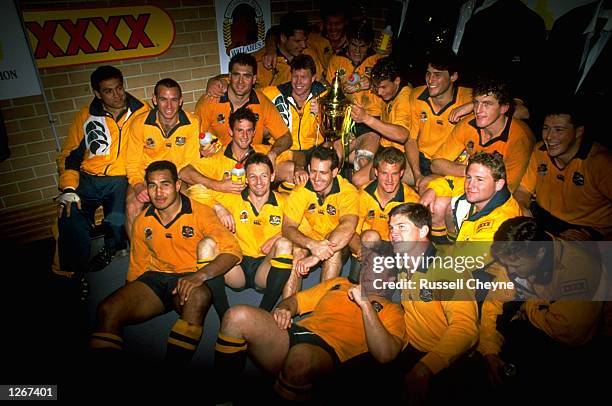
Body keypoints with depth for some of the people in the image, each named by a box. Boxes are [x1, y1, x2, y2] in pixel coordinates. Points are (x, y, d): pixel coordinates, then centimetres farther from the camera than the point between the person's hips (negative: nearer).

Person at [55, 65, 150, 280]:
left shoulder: (142, 113, 5)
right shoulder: (85, 116, 10)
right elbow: (68, 155, 11)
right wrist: (68, 188, -5)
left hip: (123, 180, -2)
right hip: (88, 179, 2)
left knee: (117, 220, -29)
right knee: (69, 216, -25)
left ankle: (111, 250, 7)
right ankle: (75, 273, -7)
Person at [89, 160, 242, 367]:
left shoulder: (200, 213, -5)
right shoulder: (142, 221, 12)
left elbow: (233, 250, -16)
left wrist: (200, 275, -31)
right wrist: (129, 295, 8)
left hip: (189, 280, -4)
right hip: (154, 279, 4)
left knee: (198, 297, -39)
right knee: (108, 309, -22)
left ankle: (173, 367, -28)